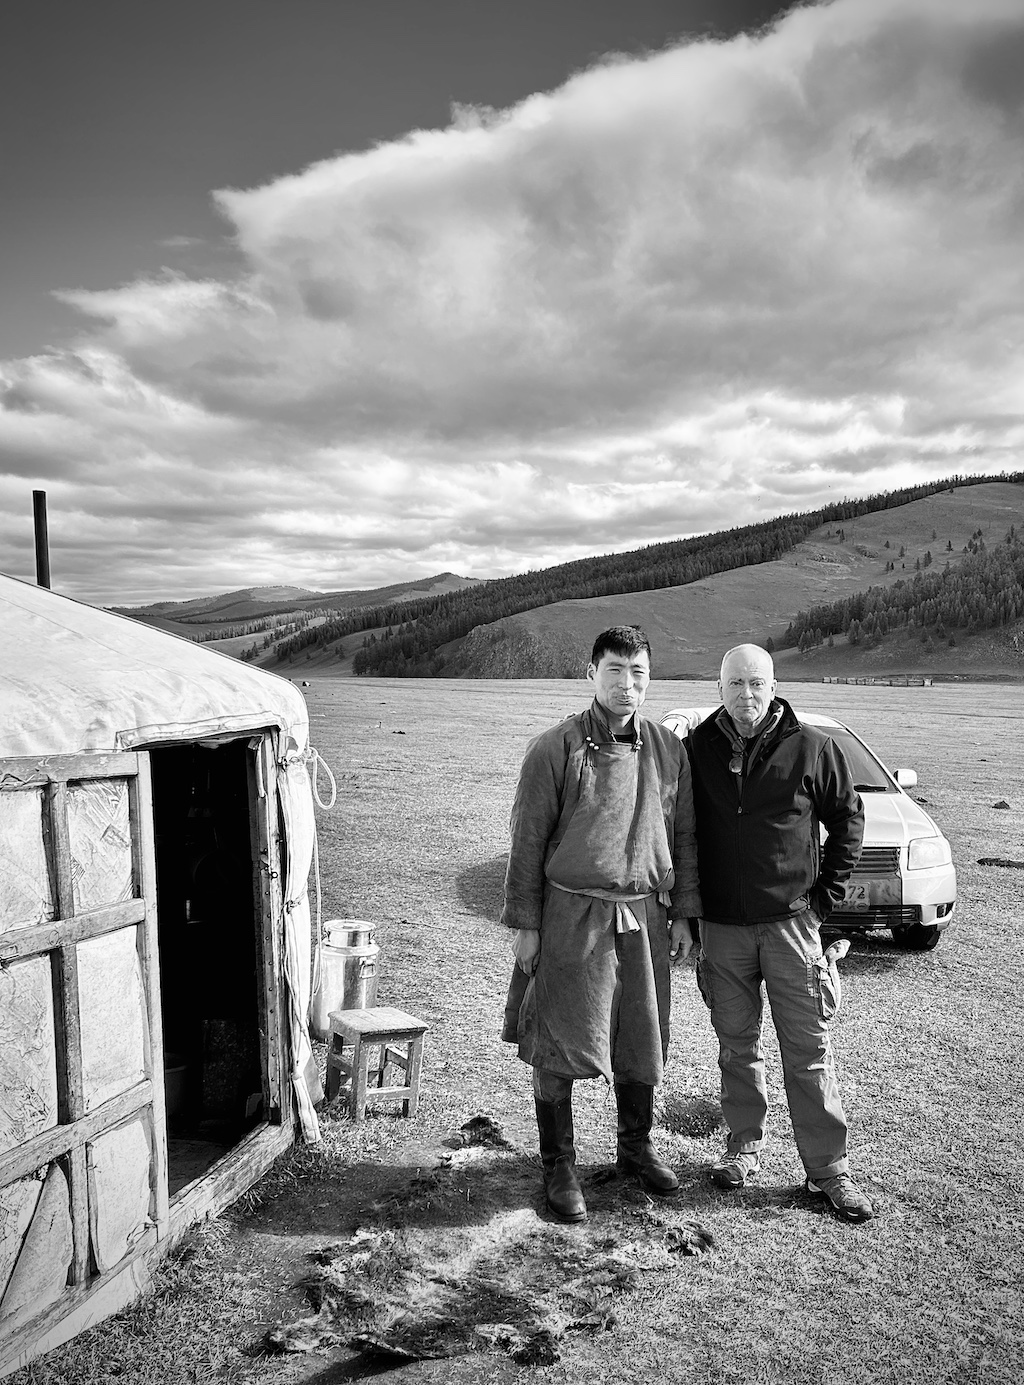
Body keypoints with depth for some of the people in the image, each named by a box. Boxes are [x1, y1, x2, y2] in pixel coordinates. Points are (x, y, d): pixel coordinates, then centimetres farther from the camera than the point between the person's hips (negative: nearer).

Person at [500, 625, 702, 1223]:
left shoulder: (670, 749, 5)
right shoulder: (554, 749, -7)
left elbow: (683, 835, 12)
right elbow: (528, 841, -5)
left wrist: (683, 913, 9)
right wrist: (524, 924, -6)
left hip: (645, 917, 4)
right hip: (571, 918, -4)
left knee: (642, 1041, 15)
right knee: (559, 1046, 3)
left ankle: (637, 1146, 37)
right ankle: (559, 1167, 21)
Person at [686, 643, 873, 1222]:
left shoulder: (812, 748, -5)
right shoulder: (698, 749, 1)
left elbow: (848, 817, 5)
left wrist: (828, 893, -1)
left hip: (792, 920, -2)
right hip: (721, 925, 2)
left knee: (809, 1048, 3)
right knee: (737, 1043, 13)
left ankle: (829, 1168, 15)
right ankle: (746, 1146, 29)